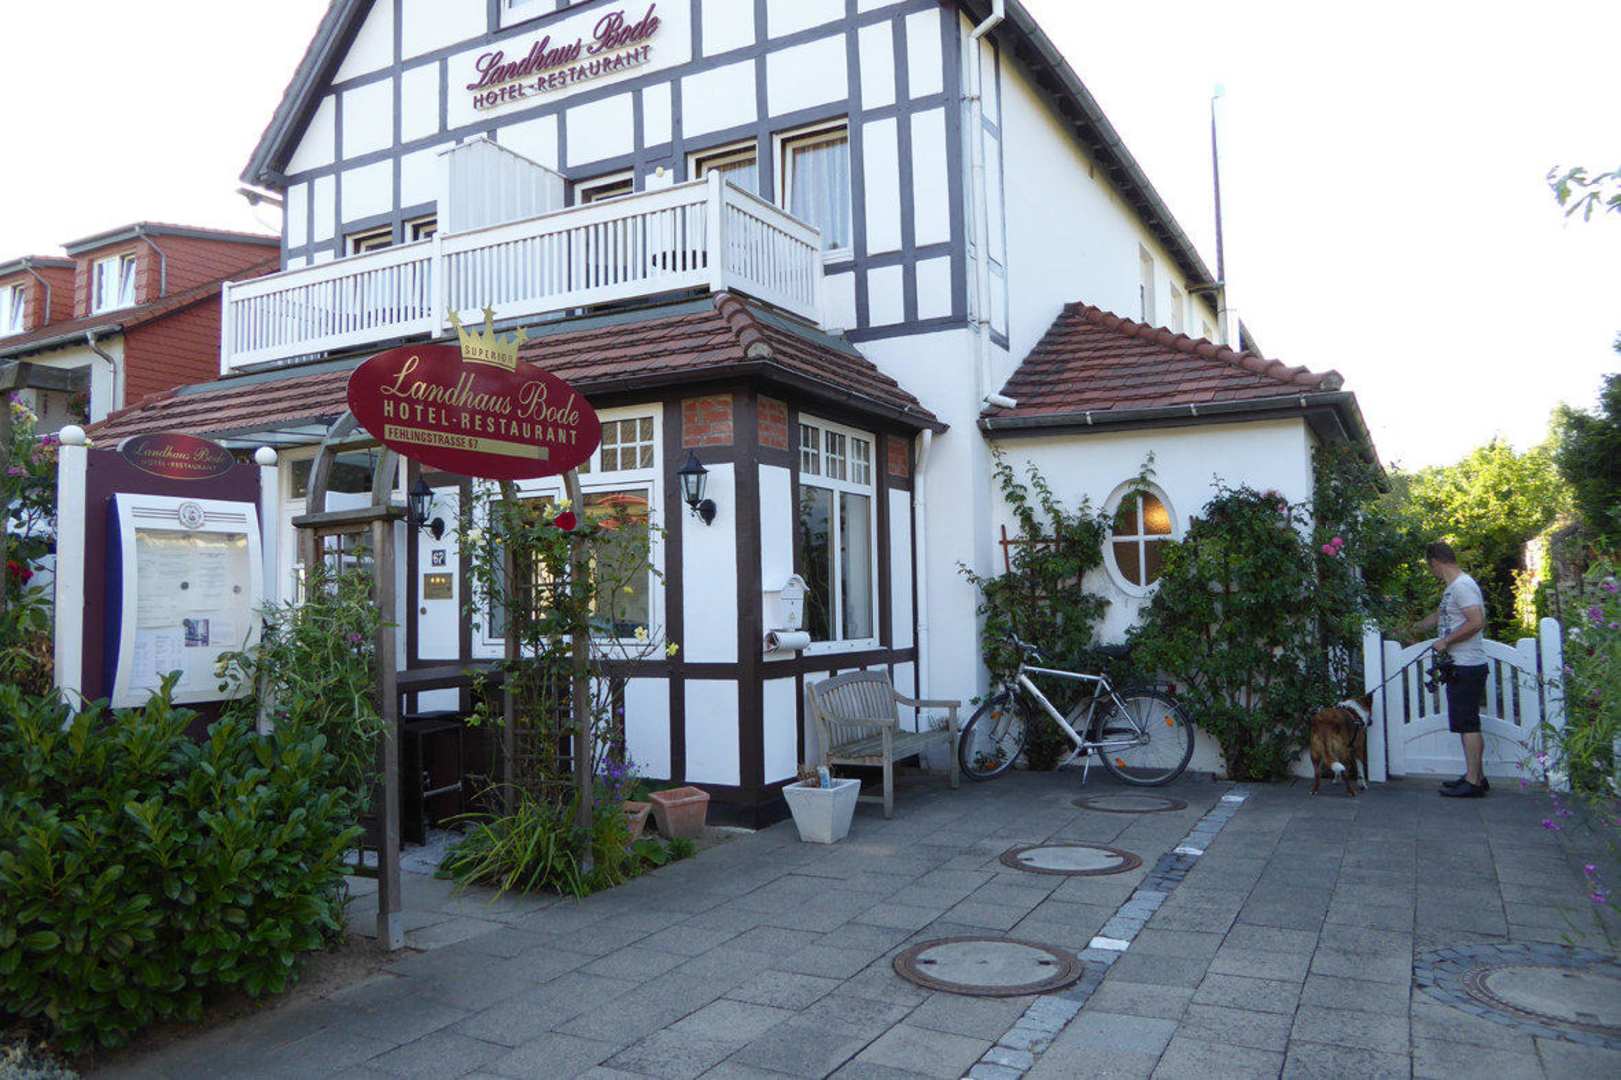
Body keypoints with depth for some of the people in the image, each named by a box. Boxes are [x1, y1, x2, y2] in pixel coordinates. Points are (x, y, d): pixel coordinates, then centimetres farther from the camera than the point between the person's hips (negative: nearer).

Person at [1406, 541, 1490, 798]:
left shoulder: (1462, 585, -15)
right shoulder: (1452, 588, 18)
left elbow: (1477, 622, -25)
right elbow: (1438, 617, 33)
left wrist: (1446, 641, -17)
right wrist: (1412, 629, 44)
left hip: (1467, 667, -10)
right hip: (1461, 667, 10)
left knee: (1468, 724, -7)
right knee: (1468, 723, 14)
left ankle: (1473, 782, -4)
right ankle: (1476, 775, 20)